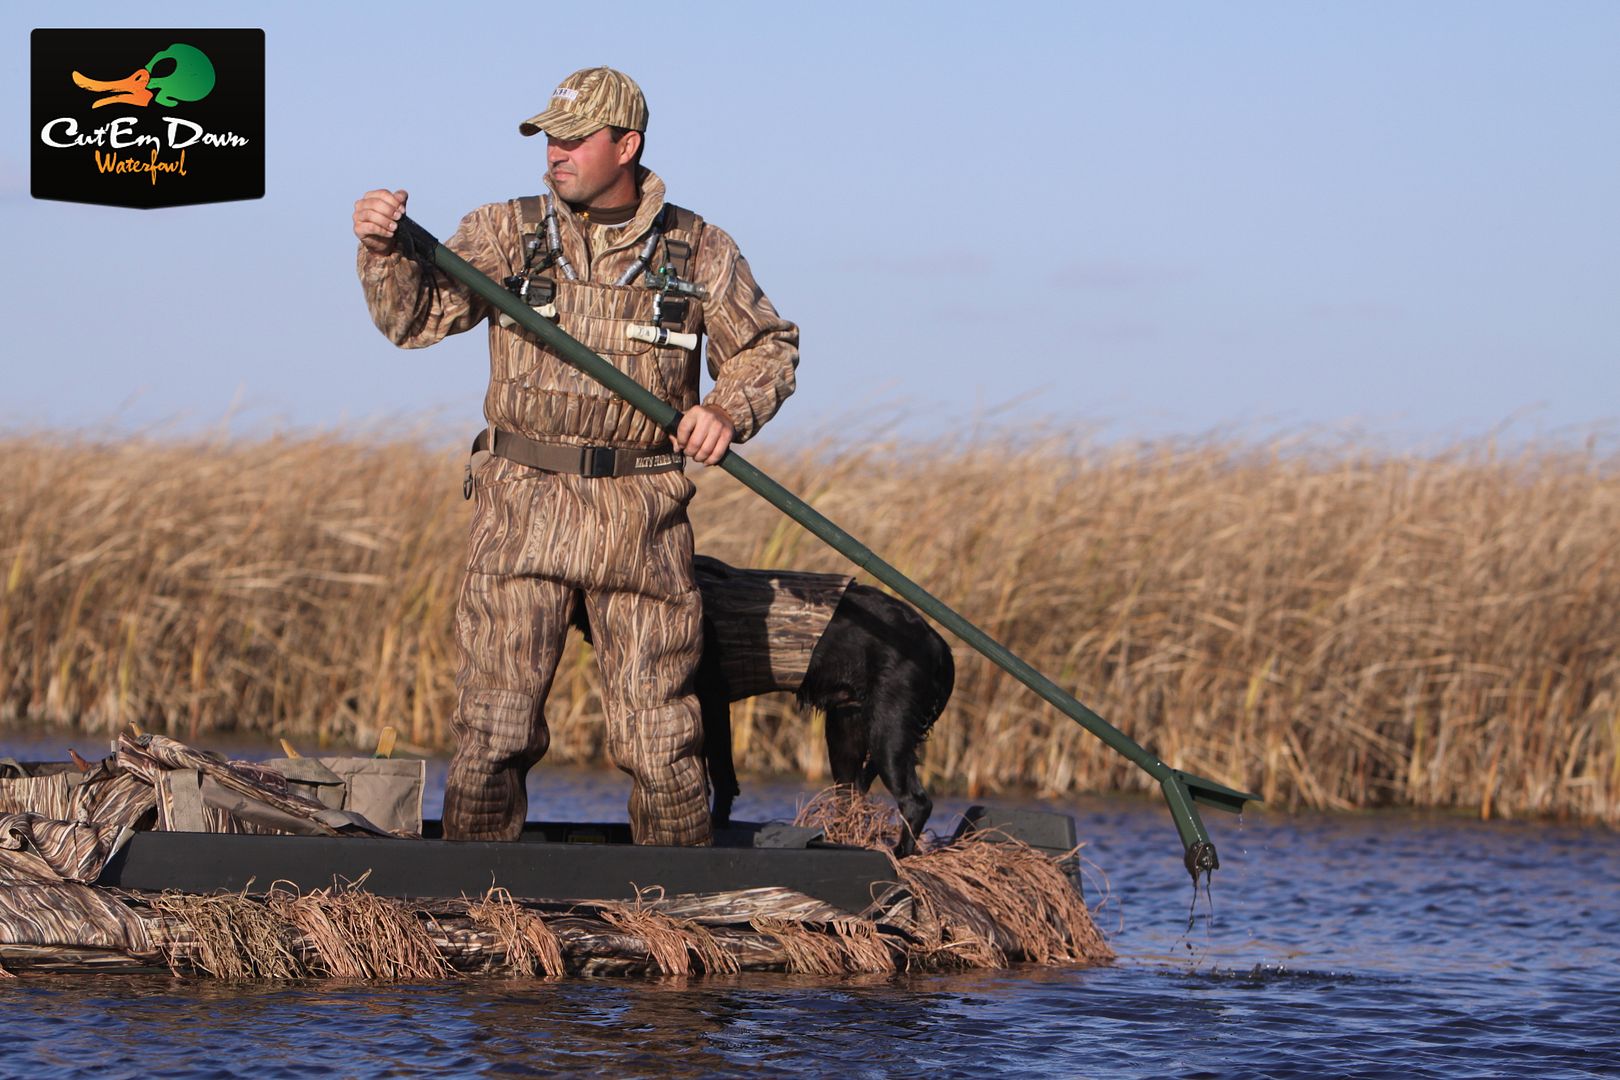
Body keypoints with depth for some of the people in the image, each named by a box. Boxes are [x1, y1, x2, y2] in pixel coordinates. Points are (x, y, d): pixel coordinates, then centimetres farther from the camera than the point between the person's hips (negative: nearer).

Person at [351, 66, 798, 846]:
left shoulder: (698, 251, 5)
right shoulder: (504, 233, 5)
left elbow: (769, 347, 13)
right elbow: (416, 318, 0)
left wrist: (728, 409, -6)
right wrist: (386, 250, -19)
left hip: (642, 519, 0)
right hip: (522, 509, 0)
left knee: (658, 733, 3)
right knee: (492, 723, -1)